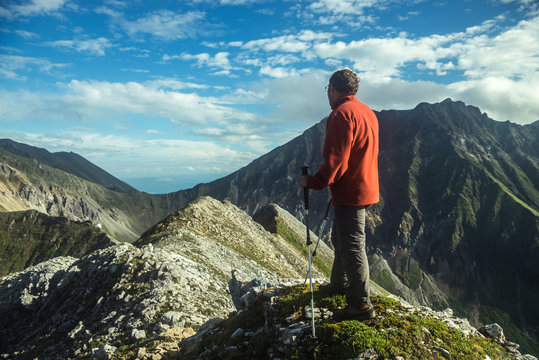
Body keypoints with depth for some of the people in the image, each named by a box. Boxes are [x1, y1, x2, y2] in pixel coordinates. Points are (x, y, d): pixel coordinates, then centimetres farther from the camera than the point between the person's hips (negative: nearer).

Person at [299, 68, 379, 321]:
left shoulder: (341, 114, -17)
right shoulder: (367, 112, 15)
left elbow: (335, 161, -23)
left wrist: (312, 182, -11)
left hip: (350, 193, -10)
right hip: (366, 188, 10)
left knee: (352, 245, -3)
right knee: (341, 238, 22)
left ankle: (361, 305, 6)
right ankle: (340, 283, 38)